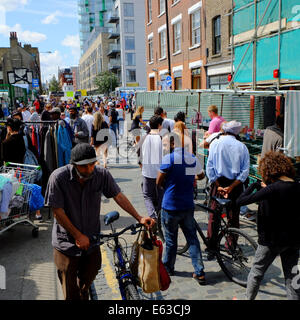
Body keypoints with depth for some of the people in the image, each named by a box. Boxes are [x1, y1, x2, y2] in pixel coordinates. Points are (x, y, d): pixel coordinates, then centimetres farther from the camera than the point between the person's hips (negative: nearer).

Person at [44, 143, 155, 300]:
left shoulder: (102, 174, -14)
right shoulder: (58, 177, -21)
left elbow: (119, 196, -4)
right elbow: (57, 211, -17)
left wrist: (139, 218, -9)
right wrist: (78, 236, -15)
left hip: (92, 240, 3)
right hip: (67, 243, -3)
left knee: (87, 280, 24)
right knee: (71, 293, 9)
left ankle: (83, 294, 55)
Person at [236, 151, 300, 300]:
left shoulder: (272, 189, -23)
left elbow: (240, 201, -23)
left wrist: (254, 185, -10)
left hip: (271, 239, -5)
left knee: (256, 271, 16)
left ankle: (248, 298, 32)